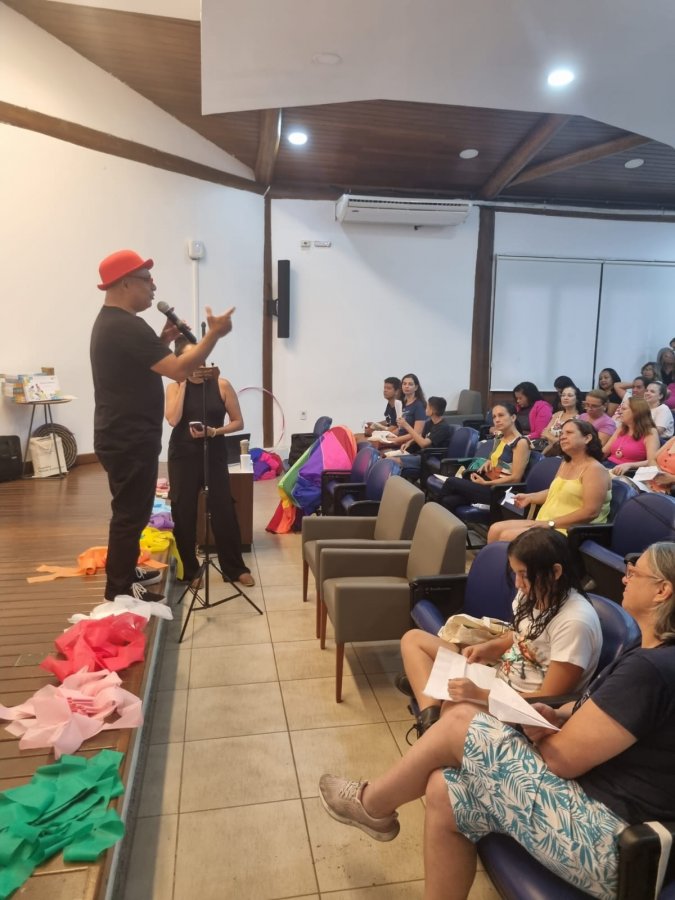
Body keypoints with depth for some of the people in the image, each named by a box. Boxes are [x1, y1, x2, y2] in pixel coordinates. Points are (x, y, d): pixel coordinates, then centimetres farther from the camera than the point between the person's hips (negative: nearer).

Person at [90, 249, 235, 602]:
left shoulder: (110, 321, 14)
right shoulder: (126, 326, -21)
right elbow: (178, 370, -27)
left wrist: (163, 340, 12)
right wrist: (214, 333, -19)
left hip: (122, 437, 11)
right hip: (129, 441, -11)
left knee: (129, 510, 21)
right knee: (131, 513, -1)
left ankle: (124, 575, 34)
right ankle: (120, 592, 10)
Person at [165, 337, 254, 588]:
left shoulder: (221, 385, -1)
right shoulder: (174, 387, 1)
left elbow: (238, 422, 1)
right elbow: (173, 419, -16)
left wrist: (213, 431, -15)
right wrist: (184, 383, -12)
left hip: (215, 455, 0)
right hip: (183, 456, 1)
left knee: (224, 511, 0)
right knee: (183, 513, 4)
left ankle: (235, 568, 14)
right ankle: (189, 570, 19)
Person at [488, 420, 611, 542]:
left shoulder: (594, 469, -13)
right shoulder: (565, 464, 16)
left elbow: (591, 512, -21)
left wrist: (550, 523, -21)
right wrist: (529, 497, 11)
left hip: (570, 532, -9)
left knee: (507, 536, -22)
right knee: (496, 529, -4)